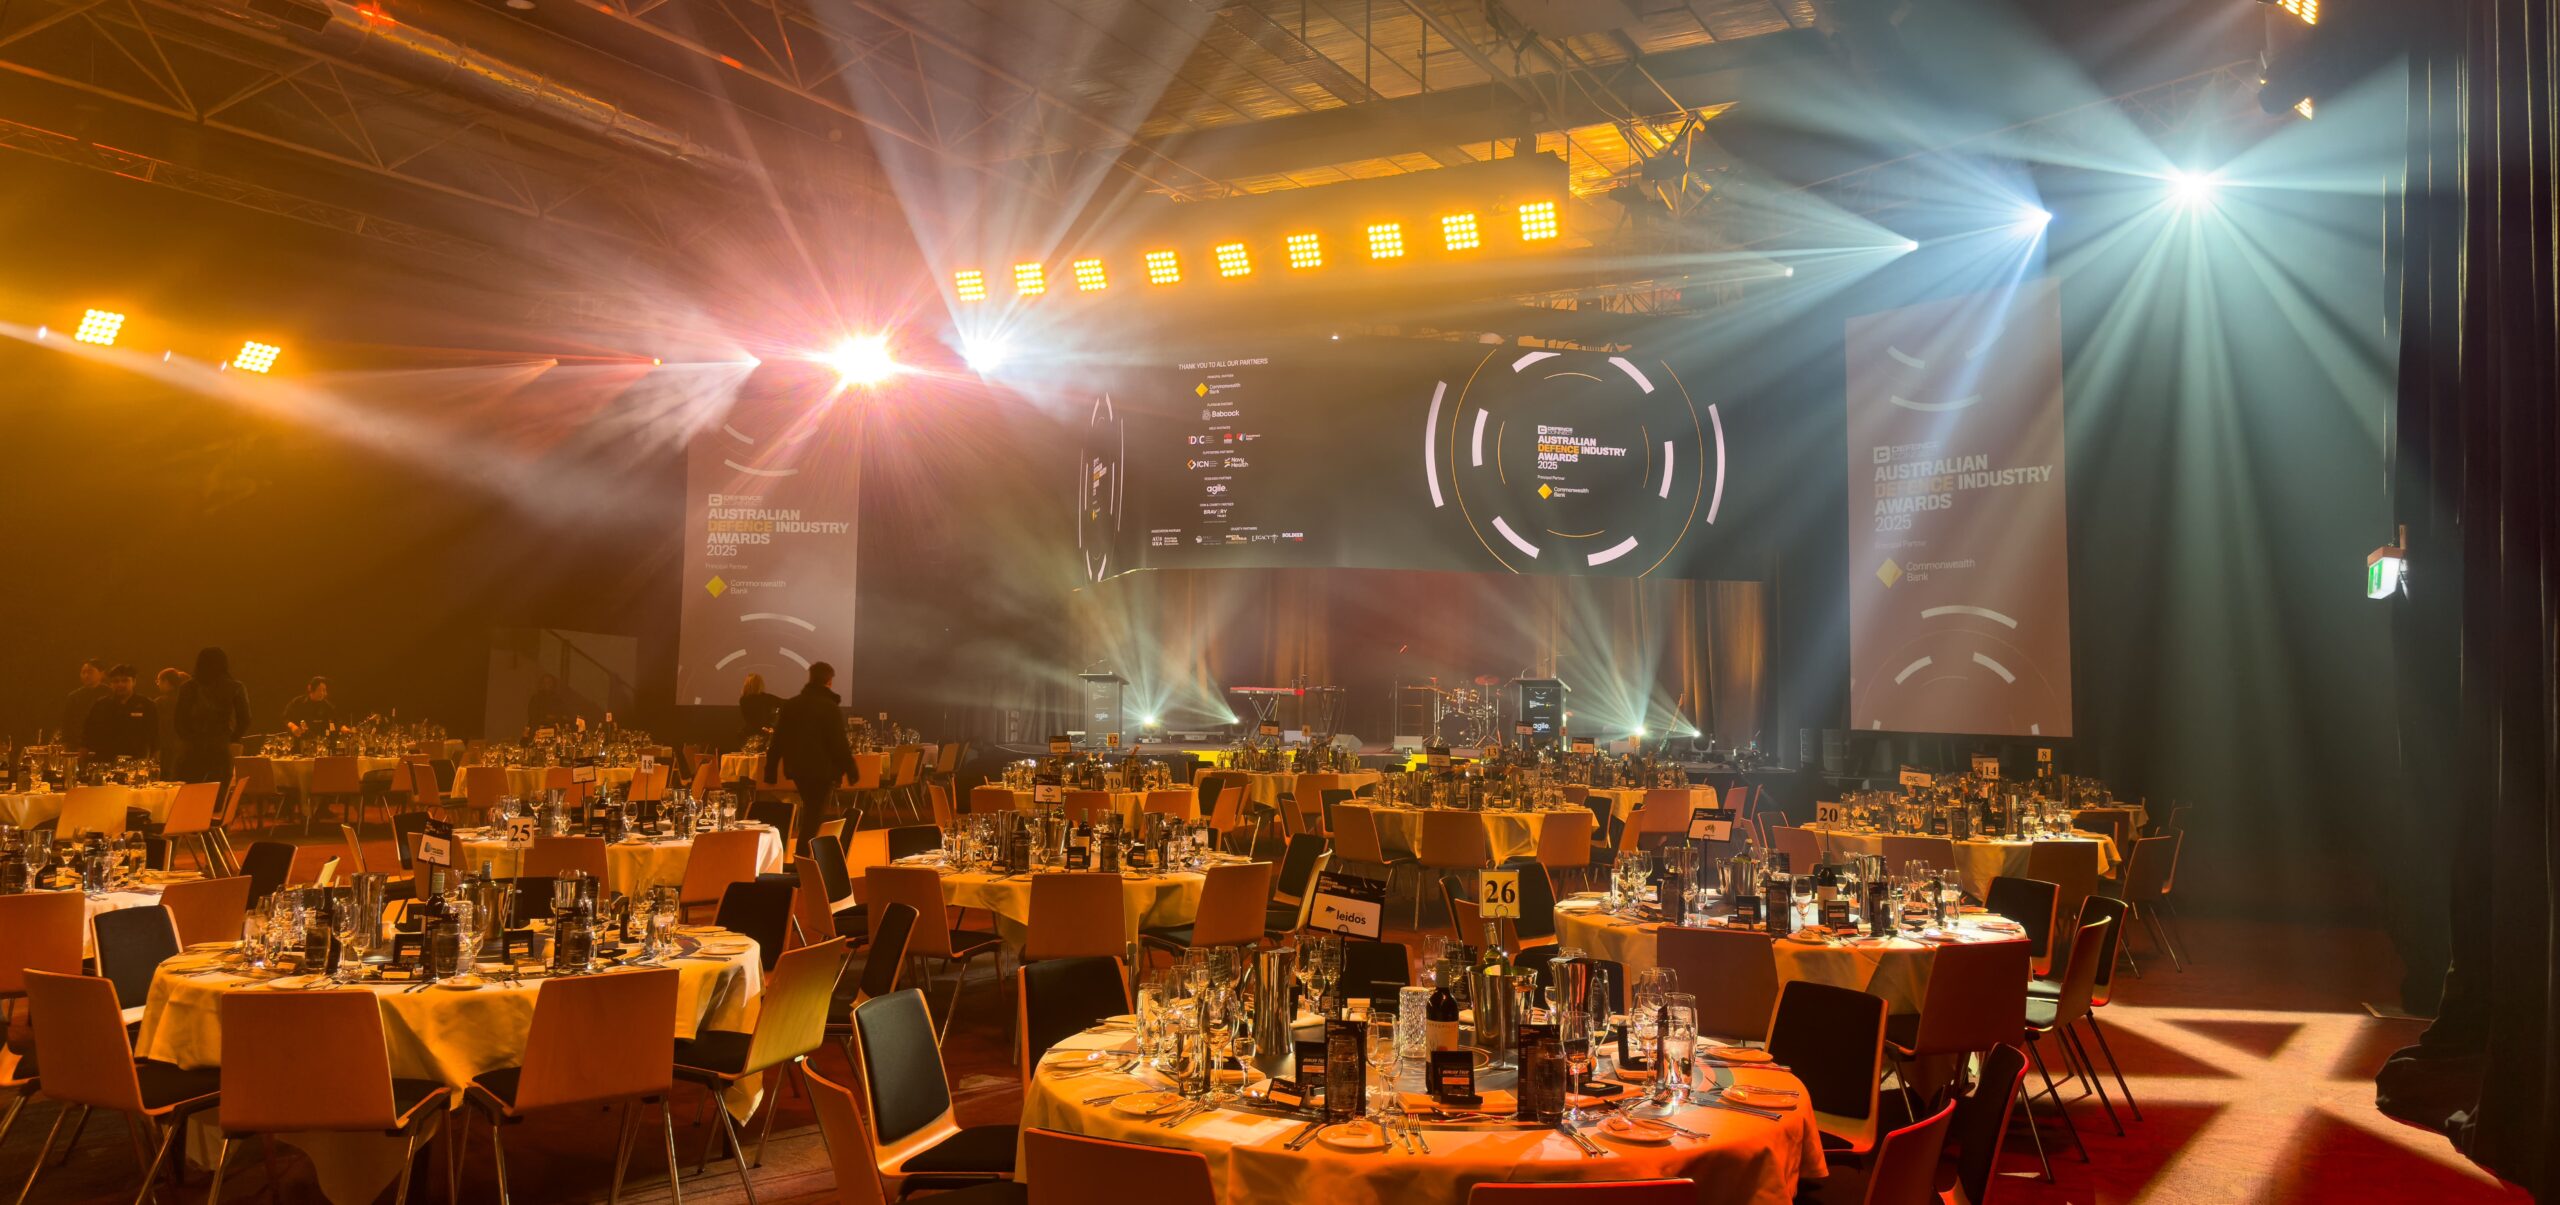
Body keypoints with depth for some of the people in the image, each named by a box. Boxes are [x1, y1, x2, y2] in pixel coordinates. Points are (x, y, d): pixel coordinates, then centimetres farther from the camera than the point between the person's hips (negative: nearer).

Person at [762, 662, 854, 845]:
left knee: (811, 813, 22)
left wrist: (770, 772, 11)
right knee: (813, 819, -1)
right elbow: (839, 744, -14)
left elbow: (777, 741, 6)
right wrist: (851, 769, -3)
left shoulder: (790, 704, 4)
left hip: (797, 768, 6)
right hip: (822, 770, -6)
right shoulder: (830, 707, -13)